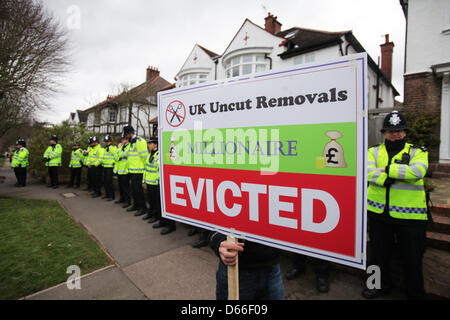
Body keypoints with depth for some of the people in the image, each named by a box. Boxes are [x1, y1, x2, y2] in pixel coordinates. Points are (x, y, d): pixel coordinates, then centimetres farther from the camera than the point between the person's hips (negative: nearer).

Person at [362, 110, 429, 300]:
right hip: (378, 212, 2)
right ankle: (381, 284, 40)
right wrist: (401, 173, -20)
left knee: (412, 257, 11)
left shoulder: (418, 152, 3)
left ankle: (416, 293, 35)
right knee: (379, 252, 17)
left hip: (410, 214, -1)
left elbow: (417, 172, -18)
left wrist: (387, 168, -17)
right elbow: (369, 172, -13)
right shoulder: (374, 152, 6)